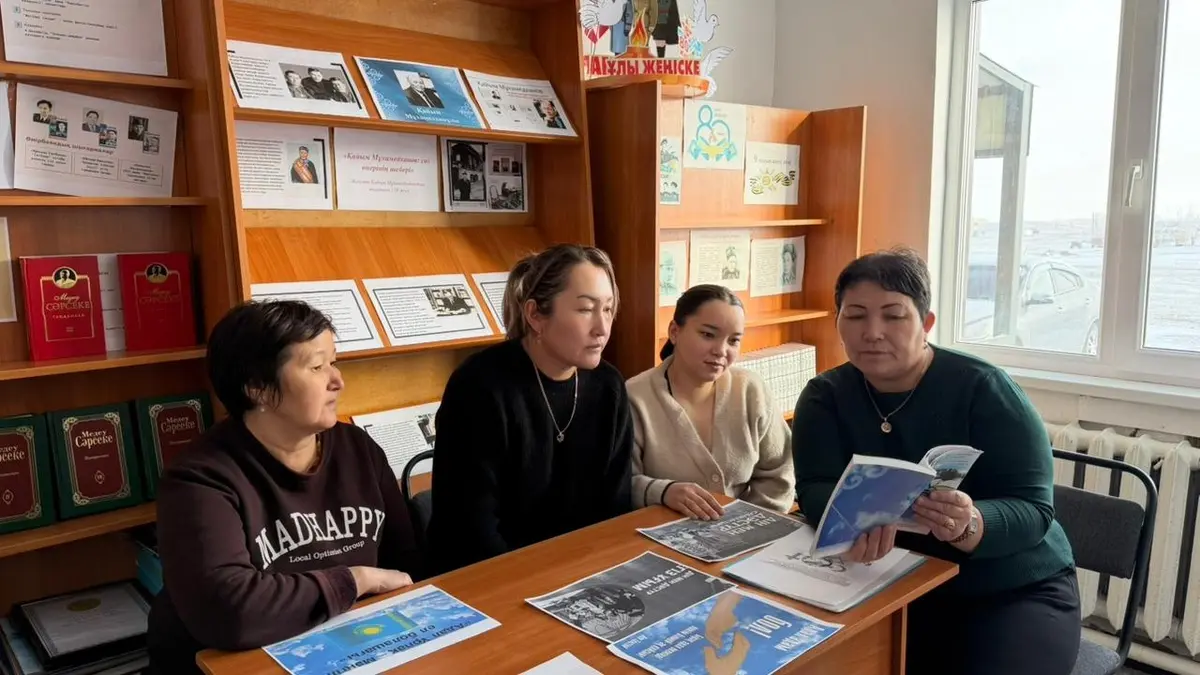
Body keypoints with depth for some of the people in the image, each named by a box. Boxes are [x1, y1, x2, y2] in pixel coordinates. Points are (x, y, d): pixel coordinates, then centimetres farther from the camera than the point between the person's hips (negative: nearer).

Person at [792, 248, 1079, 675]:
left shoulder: (982, 388, -13)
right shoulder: (825, 396, -3)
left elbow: (1032, 509, -17)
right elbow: (816, 492, -15)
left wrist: (969, 525, -39)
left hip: (1015, 592, -1)